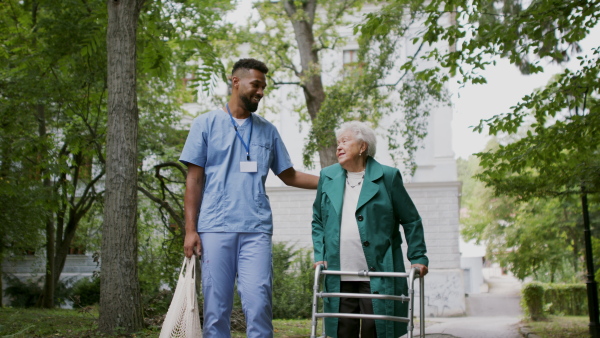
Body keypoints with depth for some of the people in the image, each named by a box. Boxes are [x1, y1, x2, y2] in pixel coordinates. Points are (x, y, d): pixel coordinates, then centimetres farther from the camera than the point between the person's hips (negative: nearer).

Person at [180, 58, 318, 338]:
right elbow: (194, 179, 5)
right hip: (215, 229, -1)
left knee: (258, 302, -8)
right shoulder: (206, 124, 8)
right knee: (216, 307, 2)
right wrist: (190, 229, -2)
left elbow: (289, 176, 18)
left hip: (256, 230, 2)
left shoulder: (268, 131, 16)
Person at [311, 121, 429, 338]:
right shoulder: (328, 177, 12)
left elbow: (411, 221, 5)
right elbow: (317, 221, 17)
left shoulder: (387, 177, 1)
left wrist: (418, 258, -1)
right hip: (339, 278, 3)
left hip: (378, 275, -3)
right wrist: (319, 256, 5)